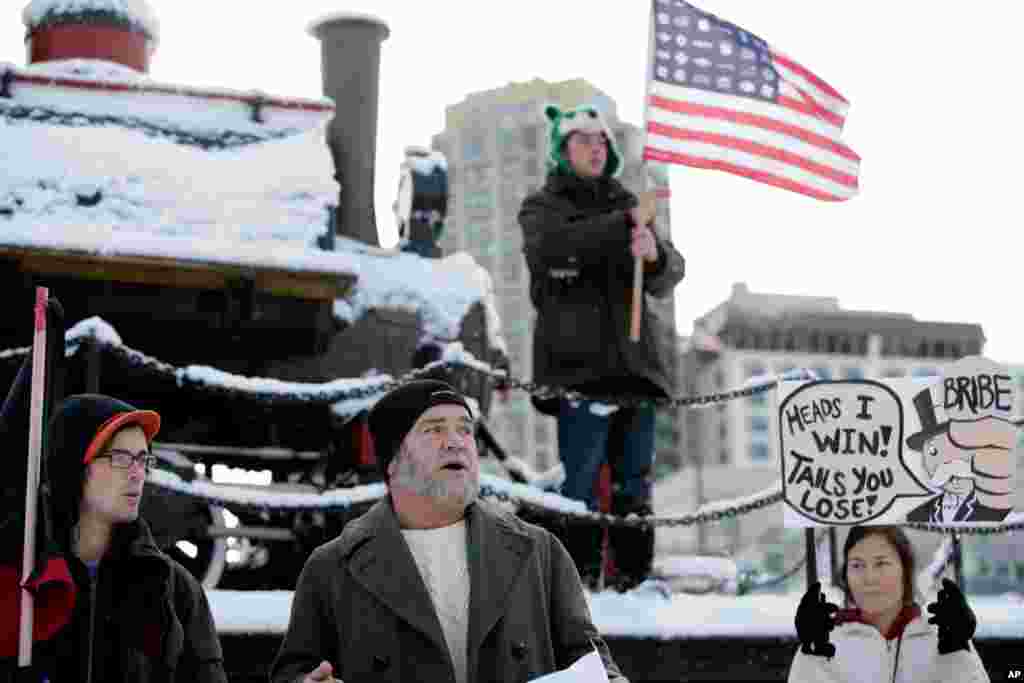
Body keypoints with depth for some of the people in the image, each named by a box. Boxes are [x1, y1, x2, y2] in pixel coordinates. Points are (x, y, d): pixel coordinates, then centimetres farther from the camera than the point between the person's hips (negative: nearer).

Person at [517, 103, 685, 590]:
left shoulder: (627, 205, 18)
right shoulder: (541, 208, 7)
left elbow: (668, 278, 9)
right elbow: (555, 245, -17)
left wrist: (654, 255, -14)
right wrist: (622, 225, -16)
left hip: (637, 361, 4)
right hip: (579, 363, -4)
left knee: (634, 482, 6)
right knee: (580, 482, -10)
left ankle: (635, 578, 11)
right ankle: (579, 580, -8)